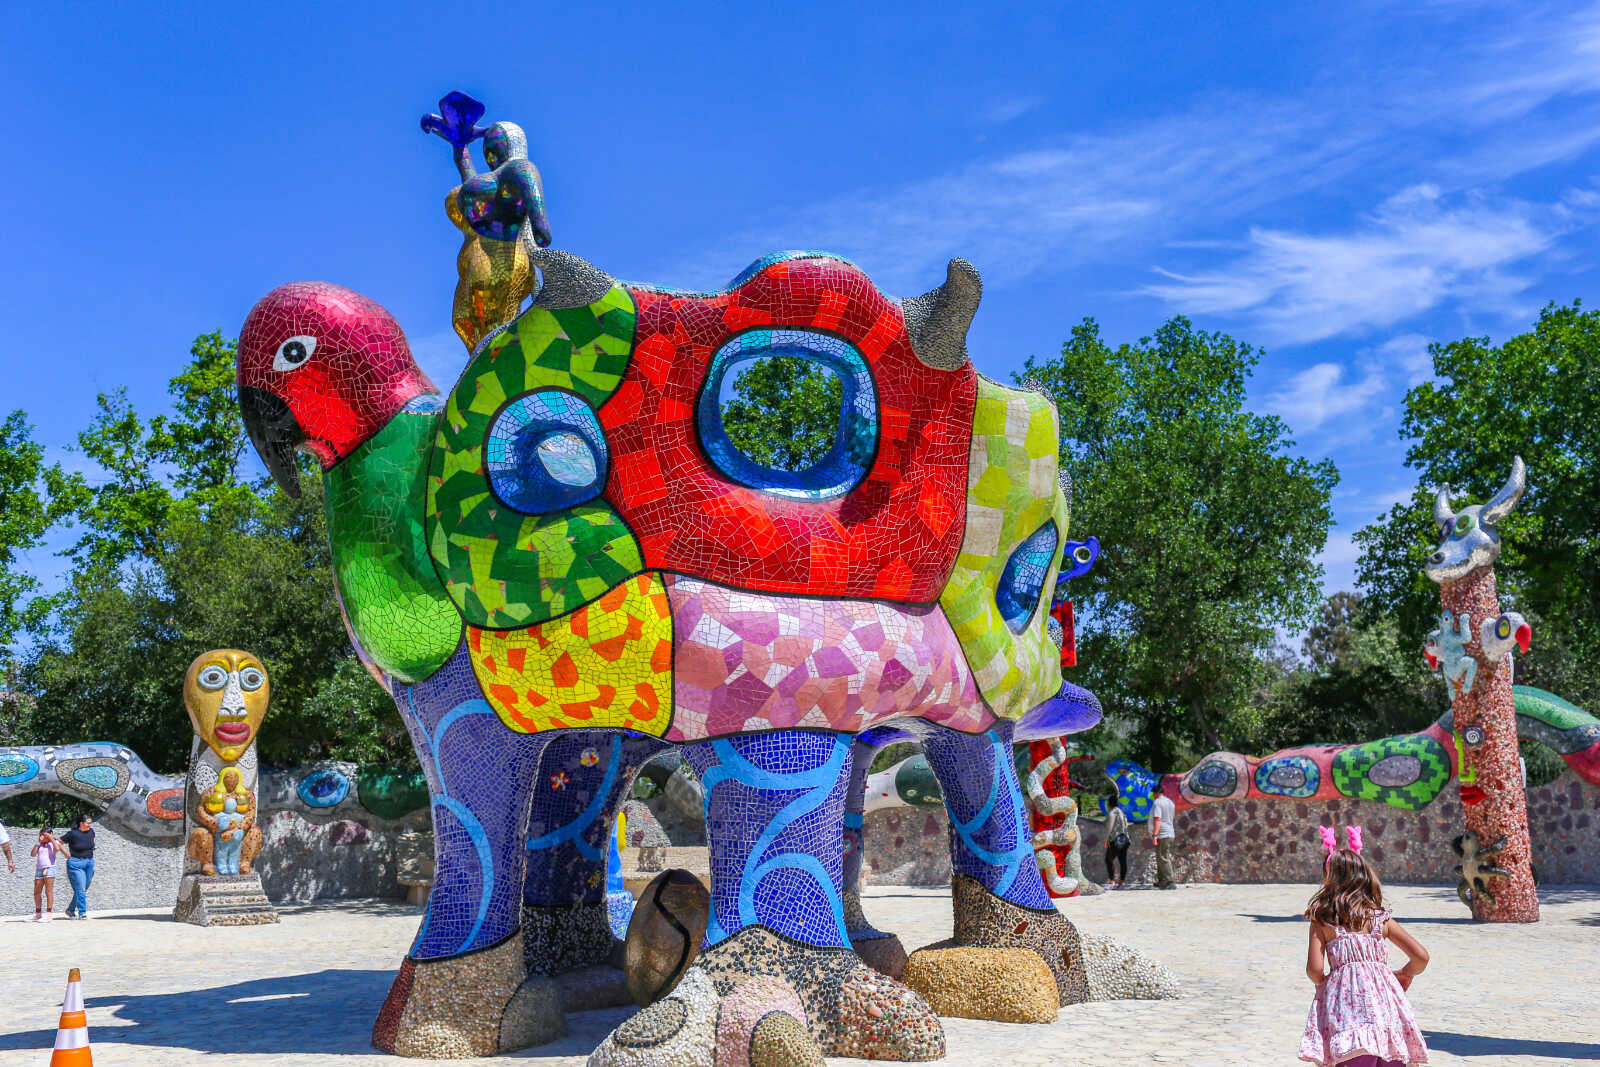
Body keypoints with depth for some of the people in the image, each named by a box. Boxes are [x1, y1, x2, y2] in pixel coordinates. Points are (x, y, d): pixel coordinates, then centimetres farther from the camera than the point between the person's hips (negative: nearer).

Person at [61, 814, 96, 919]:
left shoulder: (91, 831, 4)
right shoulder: (73, 834, -11)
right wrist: (66, 853, -6)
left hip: (89, 863, 6)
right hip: (76, 864, -6)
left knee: (84, 889, 9)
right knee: (80, 889, -10)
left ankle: (70, 910, 25)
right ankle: (82, 913, -7)